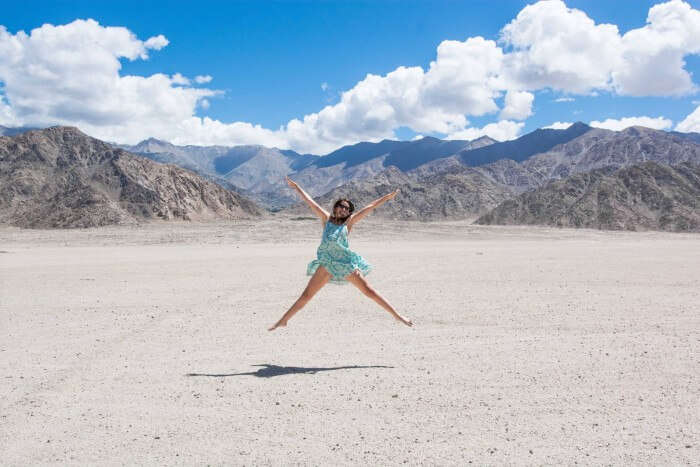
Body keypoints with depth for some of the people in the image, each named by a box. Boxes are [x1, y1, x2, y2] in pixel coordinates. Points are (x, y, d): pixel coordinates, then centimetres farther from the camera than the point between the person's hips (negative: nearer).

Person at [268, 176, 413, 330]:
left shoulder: (348, 222, 6)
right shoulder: (326, 219, 10)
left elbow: (369, 207, 5)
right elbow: (310, 202, 14)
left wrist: (387, 197, 6)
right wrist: (296, 187, 18)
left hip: (346, 263, -1)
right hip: (326, 264, 1)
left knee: (368, 290, -1)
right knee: (306, 295, 3)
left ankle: (396, 315, 5)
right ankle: (283, 320, 10)